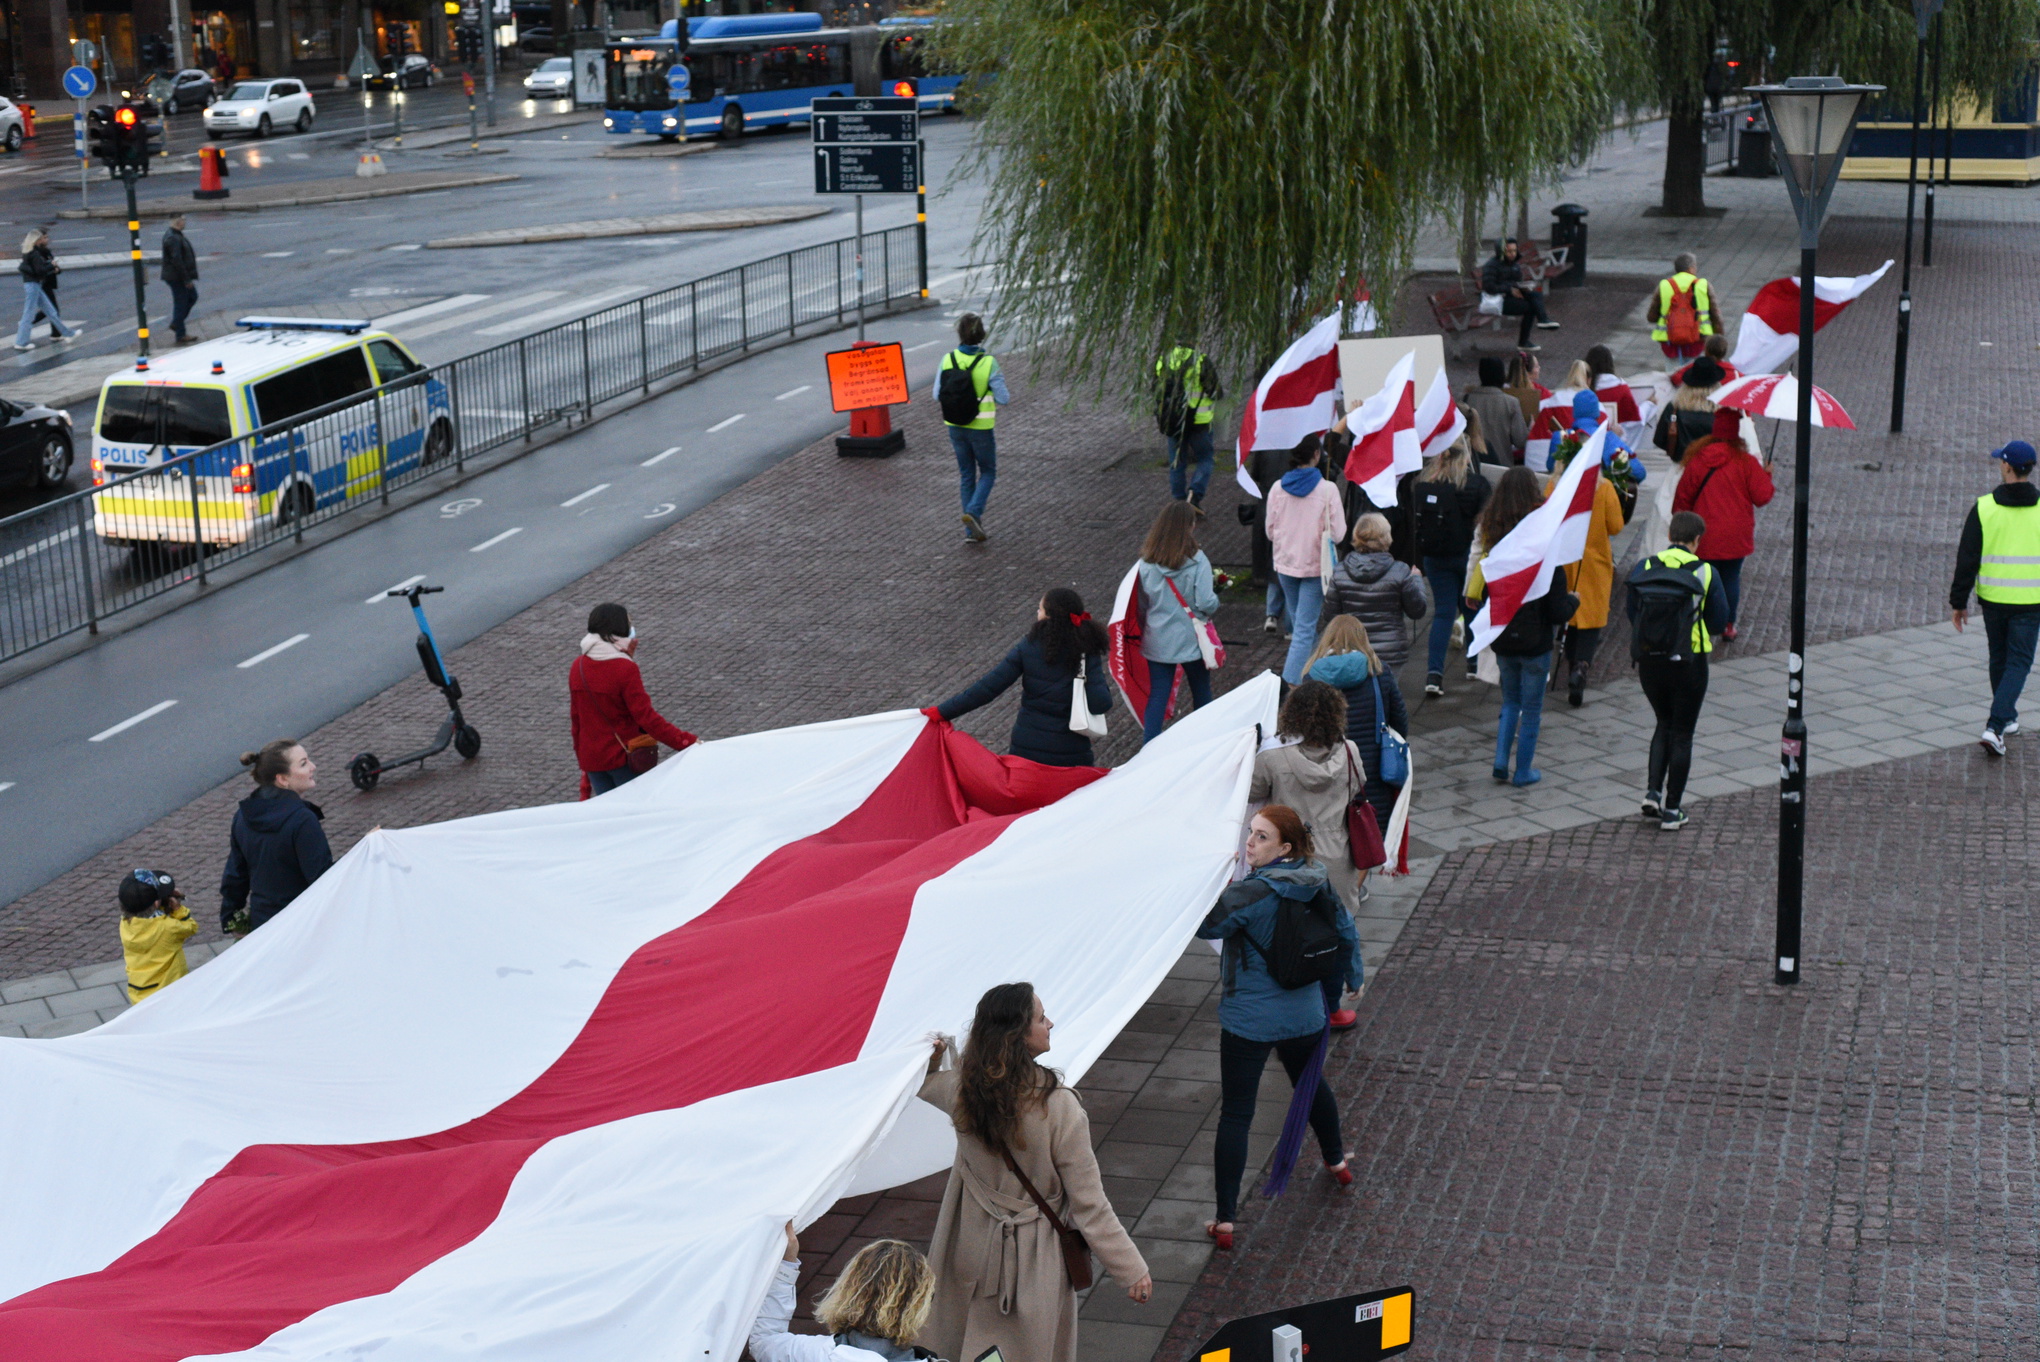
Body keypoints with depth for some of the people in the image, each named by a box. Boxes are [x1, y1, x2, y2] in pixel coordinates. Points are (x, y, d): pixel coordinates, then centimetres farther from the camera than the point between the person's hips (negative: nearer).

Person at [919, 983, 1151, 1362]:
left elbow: (925, 1087, 14)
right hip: (1033, 1258, -4)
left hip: (972, 1243, 5)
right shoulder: (1058, 1107, -28)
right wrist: (1132, 1270, -12)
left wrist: (935, 1057, 34)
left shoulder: (963, 1088, -14)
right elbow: (1089, 1206, -21)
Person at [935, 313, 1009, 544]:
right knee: (988, 472, 17)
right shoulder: (988, 363, -18)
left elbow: (937, 396, -4)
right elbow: (1002, 398, -14)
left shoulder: (948, 360, -9)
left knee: (967, 475, 15)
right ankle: (973, 512, -6)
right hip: (980, 428, -3)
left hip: (955, 427, 3)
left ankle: (972, 531, 15)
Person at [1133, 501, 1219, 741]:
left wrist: (1144, 632, 17)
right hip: (1191, 641, -2)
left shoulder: (1146, 563, -7)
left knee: (1157, 697, 9)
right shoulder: (1196, 561, -16)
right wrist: (1215, 595, 2)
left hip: (1157, 642, 2)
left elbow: (1140, 605, 1)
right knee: (1201, 694, 18)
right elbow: (1206, 604, -21)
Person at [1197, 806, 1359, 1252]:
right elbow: (1346, 930, 10)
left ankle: (1225, 1221, -1)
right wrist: (1349, 977, 26)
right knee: (1311, 1084, 33)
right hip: (1305, 1013, 6)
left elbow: (1205, 924, -21)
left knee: (1235, 1114, 0)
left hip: (1250, 1020, -6)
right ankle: (1337, 1162, 55)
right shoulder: (1317, 885, -3)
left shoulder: (1252, 893, -24)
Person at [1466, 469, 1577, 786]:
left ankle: (1501, 762, 12)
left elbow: (1479, 596, -2)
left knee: (1510, 701, 21)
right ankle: (1524, 770, 17)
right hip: (1535, 641, -4)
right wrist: (1573, 601, 6)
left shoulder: (1493, 537, -5)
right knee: (1531, 708, 10)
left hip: (1502, 640, 4)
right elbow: (1558, 611, -14)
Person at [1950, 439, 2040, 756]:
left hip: (1993, 598, 1)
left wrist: (1958, 601, 2)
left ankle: (2006, 717, 33)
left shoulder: (1984, 507, -7)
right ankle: (1995, 726, -12)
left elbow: (1967, 559, -6)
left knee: (1999, 658, 19)